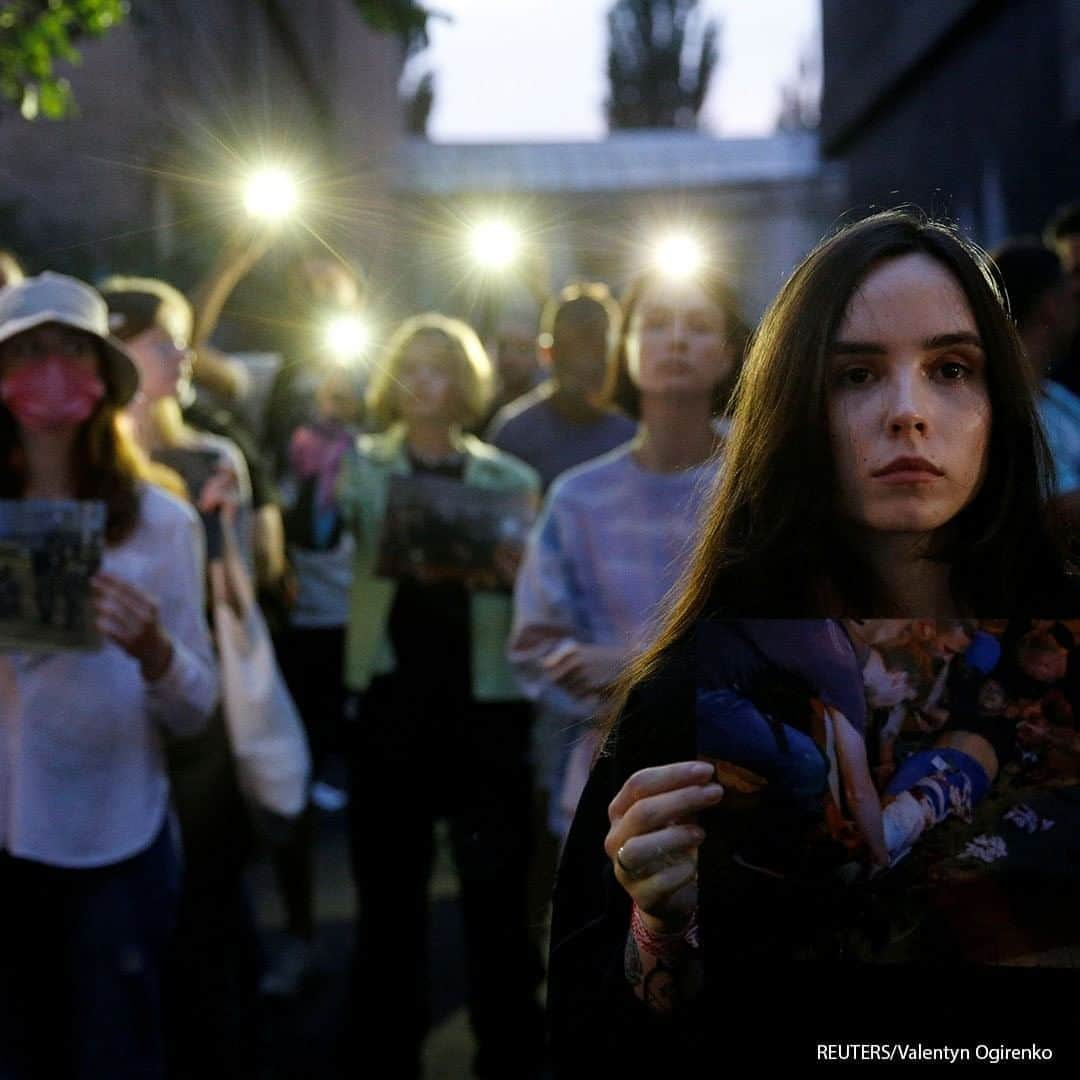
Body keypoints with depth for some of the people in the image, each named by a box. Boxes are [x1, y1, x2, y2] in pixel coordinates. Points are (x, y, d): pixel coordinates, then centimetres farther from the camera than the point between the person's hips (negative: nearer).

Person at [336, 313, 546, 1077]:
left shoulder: (511, 480, 6)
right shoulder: (364, 466, 4)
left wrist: (517, 576, -13)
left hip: (485, 705, 0)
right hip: (392, 702, 0)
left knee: (497, 890, 2)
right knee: (389, 887, 10)